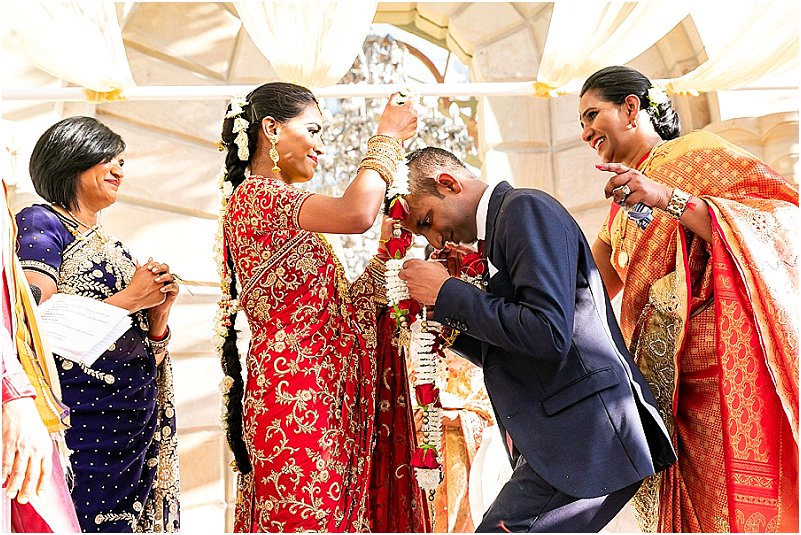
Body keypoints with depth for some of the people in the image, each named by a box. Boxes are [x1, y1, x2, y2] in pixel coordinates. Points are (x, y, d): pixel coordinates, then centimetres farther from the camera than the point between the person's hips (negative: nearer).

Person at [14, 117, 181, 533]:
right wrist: (129, 299, -12)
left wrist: (158, 311, -1)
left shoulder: (110, 244, 19)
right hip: (80, 418, -7)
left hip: (135, 419, 7)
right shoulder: (40, 224, -3)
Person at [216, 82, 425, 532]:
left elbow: (339, 310, 16)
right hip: (294, 397, -9)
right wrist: (387, 137, -9)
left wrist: (387, 249, 10)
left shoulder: (284, 209, 21)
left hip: (323, 398, 9)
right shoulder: (253, 195, -7)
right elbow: (356, 214, -25)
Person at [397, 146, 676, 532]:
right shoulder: (499, 226, 20)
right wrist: (447, 322, 8)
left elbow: (550, 334, -23)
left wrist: (449, 294, -13)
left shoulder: (527, 208, -9)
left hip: (584, 438, -10)